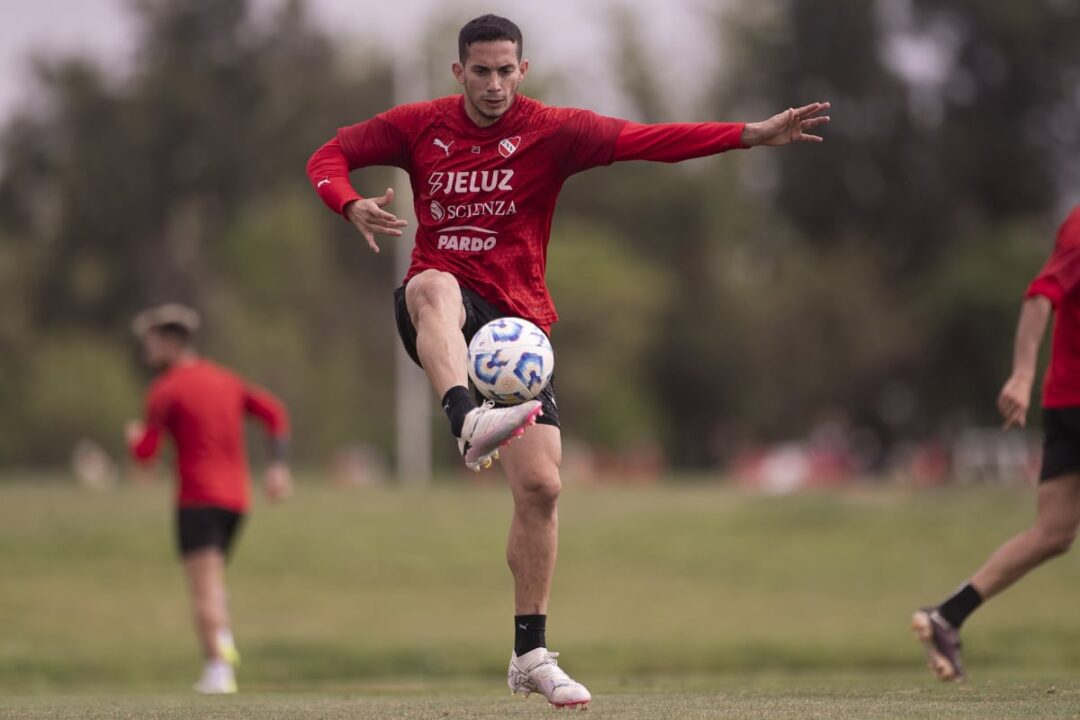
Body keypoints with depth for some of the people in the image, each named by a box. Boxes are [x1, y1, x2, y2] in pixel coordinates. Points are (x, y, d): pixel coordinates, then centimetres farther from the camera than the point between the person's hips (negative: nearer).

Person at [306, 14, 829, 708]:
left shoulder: (552, 131, 0)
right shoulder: (420, 126, 4)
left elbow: (648, 140, -11)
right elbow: (330, 157, 9)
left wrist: (753, 134, -23)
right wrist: (352, 205, -15)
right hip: (444, 310, -1)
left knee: (541, 485, -8)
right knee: (433, 287, -40)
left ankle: (532, 654, 6)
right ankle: (469, 421, -64)